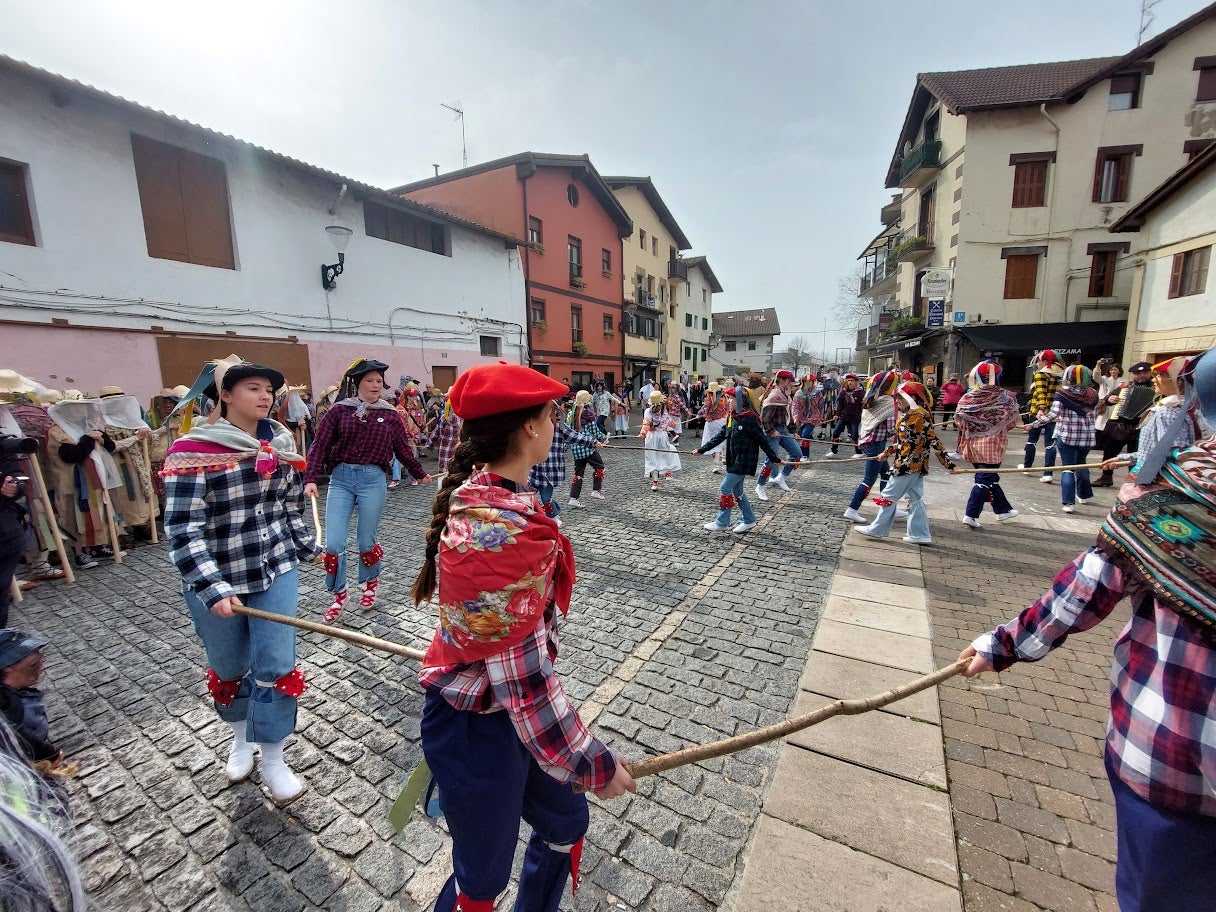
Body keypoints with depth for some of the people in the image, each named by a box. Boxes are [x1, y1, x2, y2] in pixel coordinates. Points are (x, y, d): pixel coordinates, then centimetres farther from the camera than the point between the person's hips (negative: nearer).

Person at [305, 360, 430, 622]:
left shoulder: (389, 414, 4)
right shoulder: (339, 410, 2)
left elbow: (403, 449, 14)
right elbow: (320, 445, -1)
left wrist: (420, 474, 22)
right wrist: (310, 479, -10)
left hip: (373, 479, 0)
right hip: (341, 478, 1)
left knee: (366, 541, 7)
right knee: (333, 543, -2)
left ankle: (370, 585, 35)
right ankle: (339, 595, 22)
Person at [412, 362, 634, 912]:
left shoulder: (480, 496, -3)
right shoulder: (499, 532, -34)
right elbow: (525, 680, -28)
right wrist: (594, 763, -14)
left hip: (501, 708, 8)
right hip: (478, 727, -8)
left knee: (565, 822, 27)